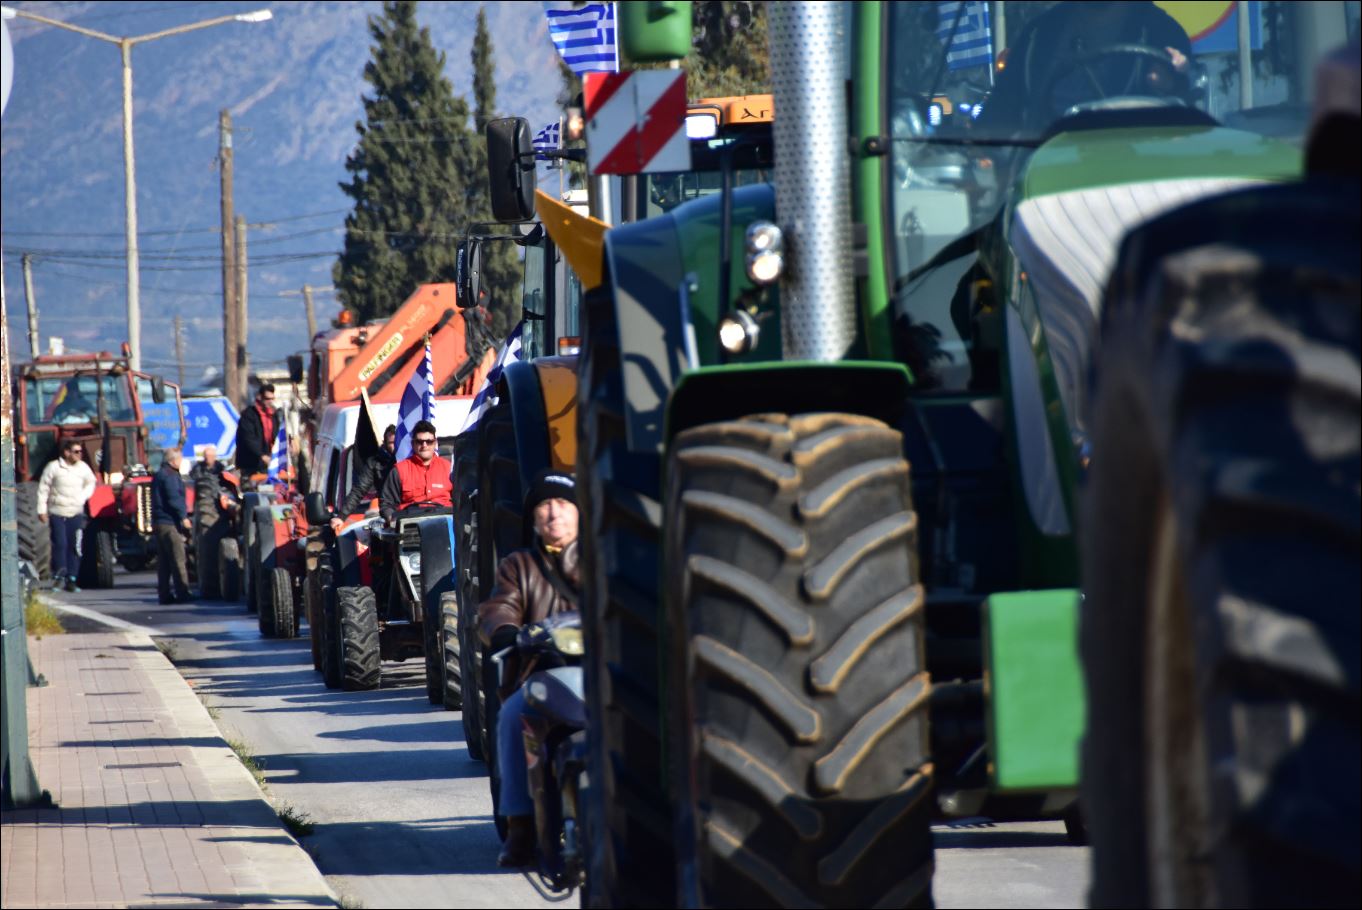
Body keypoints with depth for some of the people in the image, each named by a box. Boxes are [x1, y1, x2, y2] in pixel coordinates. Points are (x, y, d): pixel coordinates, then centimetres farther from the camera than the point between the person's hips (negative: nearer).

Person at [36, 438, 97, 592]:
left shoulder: (83, 468, 4)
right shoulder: (53, 467, -6)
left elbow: (91, 483, 22)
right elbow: (43, 489, -2)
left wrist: (83, 497, 6)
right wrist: (42, 510, -5)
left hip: (76, 514, 3)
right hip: (57, 513, -3)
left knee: (75, 547, -2)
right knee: (60, 544, -10)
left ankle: (71, 579, 3)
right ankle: (58, 575, 3)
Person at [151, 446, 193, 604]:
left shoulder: (159, 475, 19)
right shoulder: (170, 476, -12)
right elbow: (173, 499, -19)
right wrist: (183, 516, -17)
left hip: (159, 522, 10)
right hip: (170, 523, -10)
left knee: (163, 562, 9)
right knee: (178, 560, -8)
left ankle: (164, 594, 9)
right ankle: (182, 593, -10)